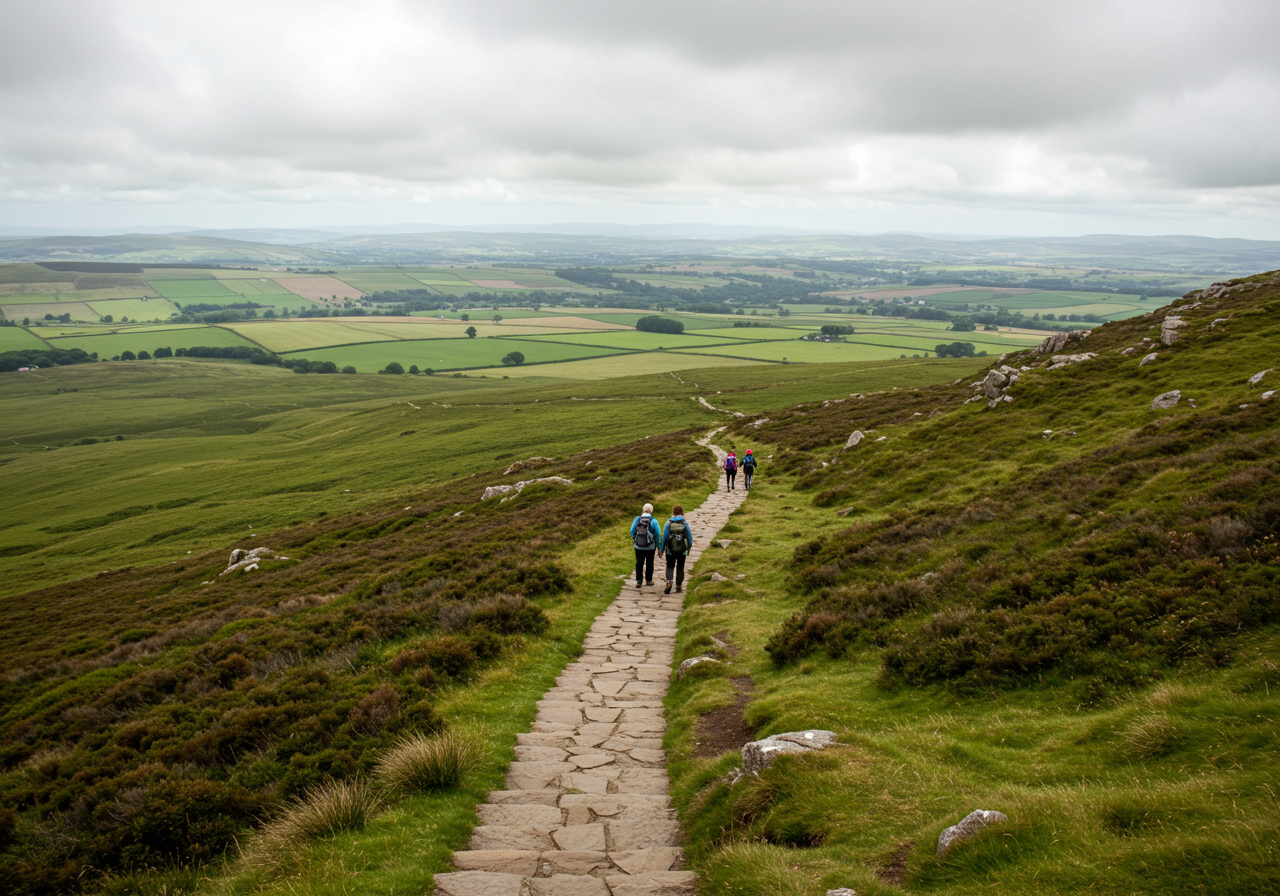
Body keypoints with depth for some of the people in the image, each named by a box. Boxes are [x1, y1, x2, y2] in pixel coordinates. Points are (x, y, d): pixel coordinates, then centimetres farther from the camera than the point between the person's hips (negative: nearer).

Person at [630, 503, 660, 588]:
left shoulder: (637, 519, -5)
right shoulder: (653, 521, -11)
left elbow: (632, 532, 0)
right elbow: (657, 534, -7)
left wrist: (634, 539, 18)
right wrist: (657, 545, 8)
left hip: (638, 546, 1)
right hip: (650, 547, -1)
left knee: (639, 563, 10)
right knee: (649, 564, 14)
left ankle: (638, 581, 4)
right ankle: (648, 580, 24)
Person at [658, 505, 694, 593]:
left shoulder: (668, 522, -5)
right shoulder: (685, 523, -4)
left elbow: (664, 537, -4)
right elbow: (689, 536, 1)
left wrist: (661, 549, 4)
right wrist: (689, 547, 18)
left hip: (670, 550, 0)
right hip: (682, 550, 0)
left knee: (669, 567, 9)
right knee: (680, 568, 13)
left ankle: (668, 582, -14)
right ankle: (678, 586, 15)